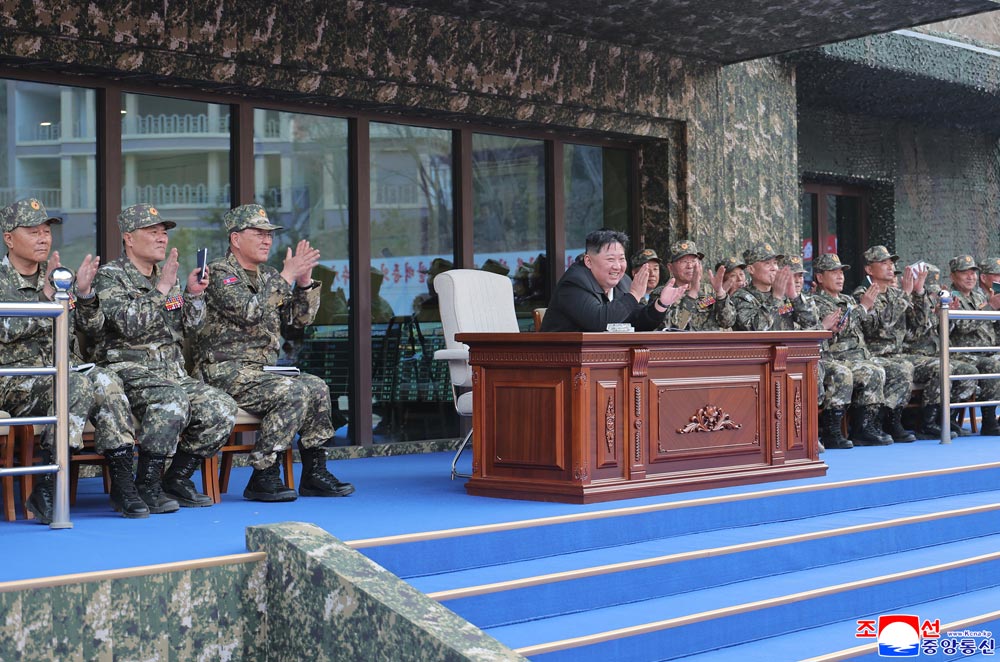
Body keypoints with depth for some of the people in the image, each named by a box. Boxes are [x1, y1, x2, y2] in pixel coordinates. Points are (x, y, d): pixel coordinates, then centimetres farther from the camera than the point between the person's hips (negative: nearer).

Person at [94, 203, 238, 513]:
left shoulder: (168, 277, 19)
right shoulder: (109, 277, -3)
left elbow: (189, 330, 16)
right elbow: (130, 325, -19)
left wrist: (194, 295, 0)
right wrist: (161, 288, -18)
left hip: (174, 372, 7)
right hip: (129, 373, -7)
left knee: (223, 409, -14)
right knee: (173, 402, -36)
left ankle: (176, 479, 1)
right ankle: (147, 485, -21)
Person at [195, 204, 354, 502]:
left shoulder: (268, 276, 18)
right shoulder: (220, 273, -6)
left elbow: (300, 319, 17)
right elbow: (249, 312, -22)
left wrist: (305, 280, 2)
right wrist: (287, 276, -18)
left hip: (262, 370, 8)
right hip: (227, 373, -8)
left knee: (317, 388, -10)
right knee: (294, 393, -26)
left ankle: (315, 472, -2)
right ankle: (262, 477, -21)